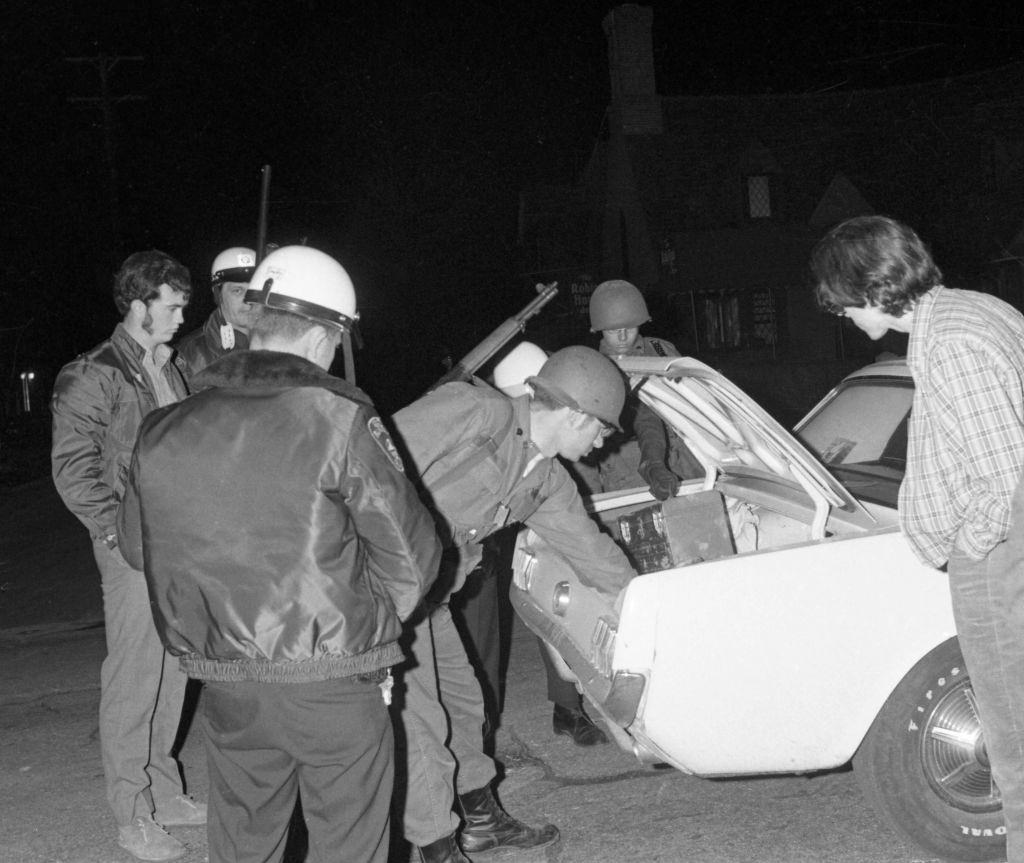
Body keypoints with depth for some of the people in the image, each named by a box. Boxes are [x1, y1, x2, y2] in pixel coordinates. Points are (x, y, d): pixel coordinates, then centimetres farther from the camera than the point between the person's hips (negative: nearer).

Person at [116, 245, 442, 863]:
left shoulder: (162, 432, -1)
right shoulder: (339, 419, -14)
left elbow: (139, 549, 11)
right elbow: (410, 555, -10)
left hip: (226, 689, 4)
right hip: (333, 687, -4)